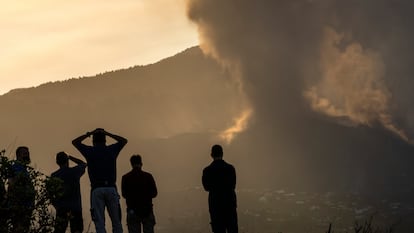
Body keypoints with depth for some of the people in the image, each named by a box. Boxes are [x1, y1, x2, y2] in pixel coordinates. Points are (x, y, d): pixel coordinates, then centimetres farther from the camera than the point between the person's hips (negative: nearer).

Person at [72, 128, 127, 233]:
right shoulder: (112, 150, 9)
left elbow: (75, 142, 25)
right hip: (111, 188, 1)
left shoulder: (89, 151, 7)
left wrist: (89, 134, 23)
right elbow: (124, 141, 30)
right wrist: (107, 133, 26)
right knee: (116, 223, 5)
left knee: (99, 223, -3)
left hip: (96, 190, -1)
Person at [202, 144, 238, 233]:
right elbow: (233, 186, 4)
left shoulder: (207, 170, -11)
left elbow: (207, 188, 2)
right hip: (230, 203, 1)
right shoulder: (230, 168, -7)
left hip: (215, 204, -1)